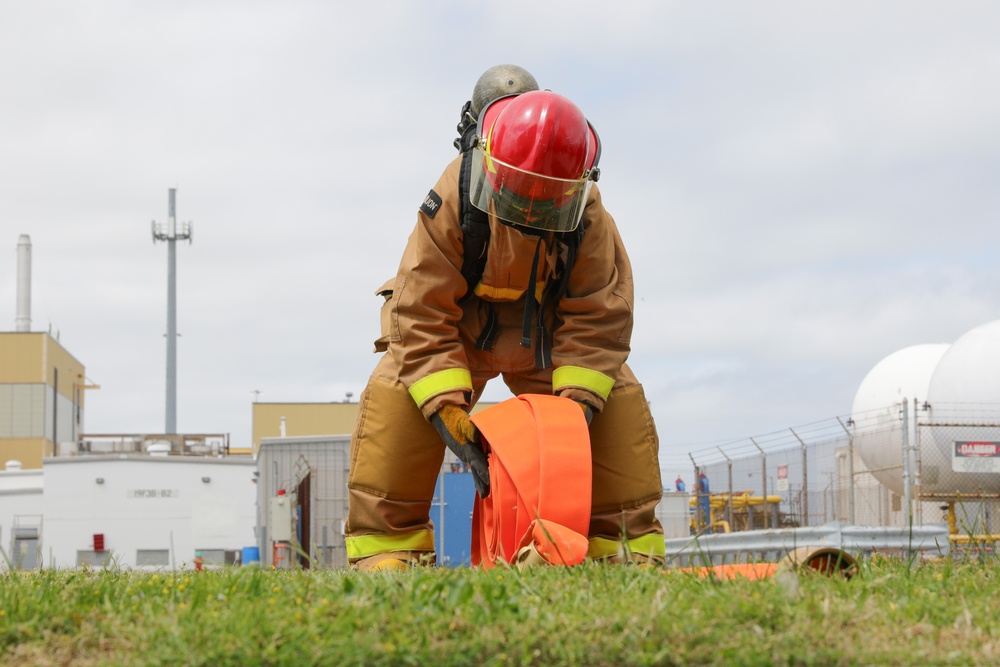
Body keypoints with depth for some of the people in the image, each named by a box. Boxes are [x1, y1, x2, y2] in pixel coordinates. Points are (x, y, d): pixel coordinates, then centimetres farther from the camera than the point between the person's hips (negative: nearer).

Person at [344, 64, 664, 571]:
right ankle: (385, 552, -19)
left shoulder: (588, 216, -25)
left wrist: (576, 405, -31)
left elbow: (600, 319, -20)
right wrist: (451, 418, -36)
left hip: (547, 338, 2)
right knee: (393, 404, -26)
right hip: (456, 330, -2)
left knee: (619, 409, -15)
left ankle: (627, 551, -4)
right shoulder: (450, 203, -33)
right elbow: (421, 319, -30)